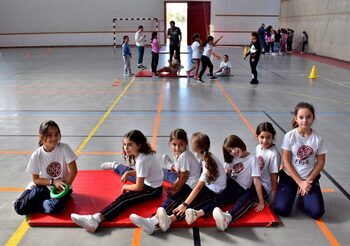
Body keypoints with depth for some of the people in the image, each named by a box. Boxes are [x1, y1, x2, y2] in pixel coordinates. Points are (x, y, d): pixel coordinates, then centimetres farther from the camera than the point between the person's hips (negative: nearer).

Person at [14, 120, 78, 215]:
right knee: (20, 207, -19)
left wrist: (65, 186, -17)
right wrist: (53, 182, -17)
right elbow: (35, 179, -5)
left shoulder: (64, 148, -16)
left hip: (61, 187, -1)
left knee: (53, 207, -33)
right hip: (43, 186, 2)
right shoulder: (36, 155, -12)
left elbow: (73, 170, -13)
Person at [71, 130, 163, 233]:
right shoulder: (142, 153, -3)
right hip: (147, 180, 9)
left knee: (124, 199, -25)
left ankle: (96, 219, -40)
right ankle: (116, 167, 59)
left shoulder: (142, 160, -28)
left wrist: (125, 187, -8)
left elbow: (138, 187, -25)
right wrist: (128, 173, -1)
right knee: (127, 171, 26)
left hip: (153, 190, -9)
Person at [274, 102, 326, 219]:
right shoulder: (289, 136, -11)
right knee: (281, 209, -18)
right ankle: (292, 194, 14)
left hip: (310, 178, 1)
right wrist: (300, 182, -13)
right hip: (289, 176, -1)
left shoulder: (318, 138, -6)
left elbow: (320, 162, -1)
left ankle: (303, 196, 15)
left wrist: (308, 181, -10)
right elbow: (286, 161, -10)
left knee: (317, 212, -16)